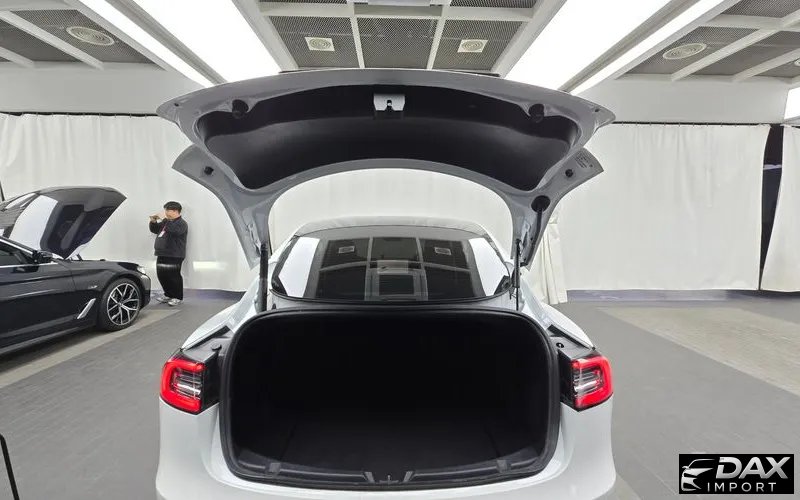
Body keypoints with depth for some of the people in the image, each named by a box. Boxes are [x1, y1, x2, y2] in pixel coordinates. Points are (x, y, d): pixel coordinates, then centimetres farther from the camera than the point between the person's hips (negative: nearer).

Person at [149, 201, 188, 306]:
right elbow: (155, 230, 26)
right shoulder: (165, 222, 18)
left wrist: (164, 219, -24)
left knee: (173, 276, -6)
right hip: (162, 254, 9)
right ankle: (168, 294, 26)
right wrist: (153, 222, 7)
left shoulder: (181, 223, -9)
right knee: (162, 275, 12)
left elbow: (174, 230, -29)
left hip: (174, 256, -9)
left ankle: (177, 297, 5)